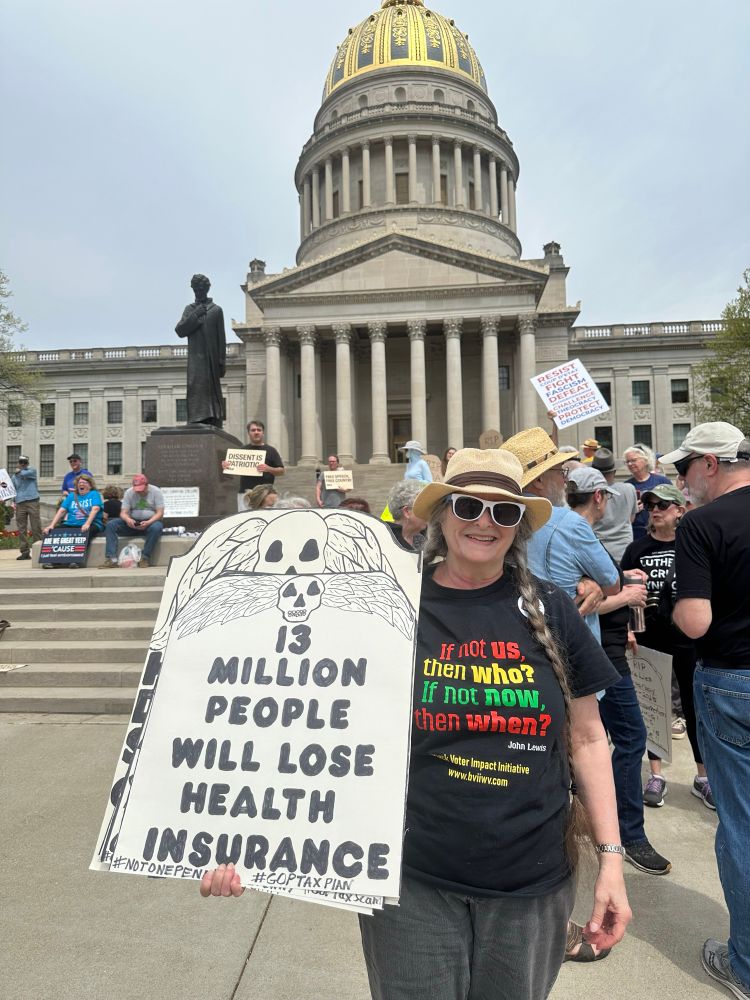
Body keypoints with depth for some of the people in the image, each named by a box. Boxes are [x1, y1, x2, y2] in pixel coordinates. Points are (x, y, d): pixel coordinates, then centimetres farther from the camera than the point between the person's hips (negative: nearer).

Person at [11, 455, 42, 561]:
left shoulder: (32, 470, 8)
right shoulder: (14, 476, 21)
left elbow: (26, 473, -14)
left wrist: (19, 471, 6)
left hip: (32, 501, -4)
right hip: (20, 503, 4)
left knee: (36, 527, -7)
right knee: (21, 529, 1)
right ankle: (25, 552, 4)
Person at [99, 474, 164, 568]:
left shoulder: (156, 491, -5)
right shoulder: (129, 492, 3)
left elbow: (160, 513, -11)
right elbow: (123, 513, -2)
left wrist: (148, 522, -29)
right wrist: (128, 519, -27)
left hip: (151, 521, -3)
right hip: (133, 523, 4)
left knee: (156, 527, -39)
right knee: (110, 524, -18)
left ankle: (145, 559, -29)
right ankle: (111, 559, -26)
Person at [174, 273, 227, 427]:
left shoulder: (216, 310, 9)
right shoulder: (189, 309, 16)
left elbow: (221, 338, 4)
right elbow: (179, 331, 4)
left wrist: (222, 361, -3)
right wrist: (195, 315, -6)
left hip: (211, 360, -1)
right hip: (195, 359, 2)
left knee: (212, 392, -4)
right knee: (196, 392, -8)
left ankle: (214, 425, -7)